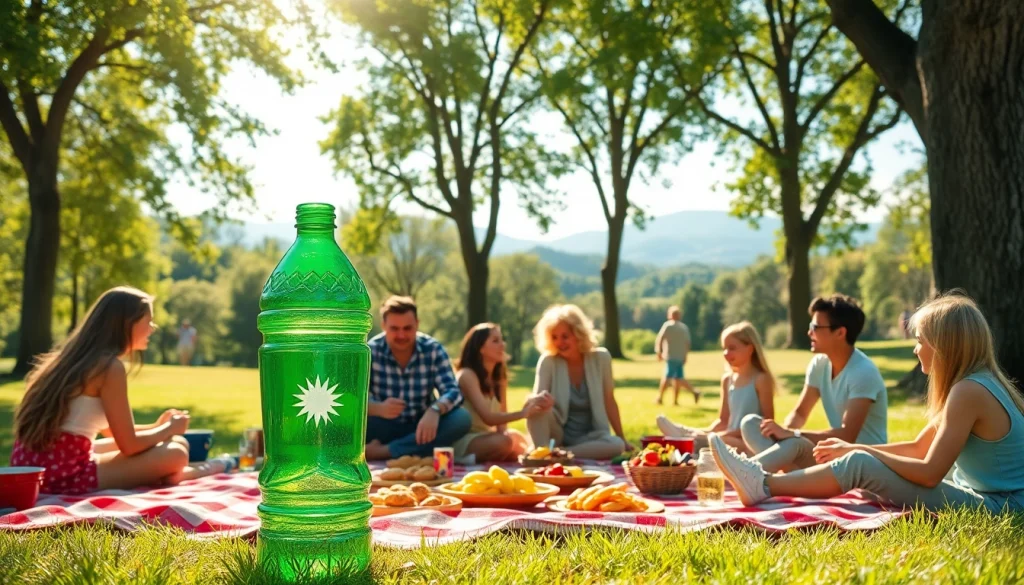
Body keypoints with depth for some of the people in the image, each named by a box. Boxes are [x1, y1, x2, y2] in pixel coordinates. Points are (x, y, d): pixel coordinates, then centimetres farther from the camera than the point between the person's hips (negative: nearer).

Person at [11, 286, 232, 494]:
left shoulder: (80, 357, 14)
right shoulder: (110, 367, -13)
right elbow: (129, 445, -10)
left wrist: (157, 426, 23)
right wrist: (170, 428, 7)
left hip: (34, 464, 10)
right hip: (64, 472, -10)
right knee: (176, 452, -5)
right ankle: (202, 471, 23)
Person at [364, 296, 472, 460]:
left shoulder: (433, 350, -8)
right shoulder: (370, 351, -10)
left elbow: (453, 391, -17)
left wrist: (435, 410, -41)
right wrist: (378, 408, -42)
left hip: (420, 427, 2)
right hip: (385, 427, -1)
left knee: (462, 418, -29)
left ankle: (383, 451, -29)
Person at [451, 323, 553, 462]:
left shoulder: (499, 378, 10)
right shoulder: (467, 375, -14)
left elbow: (501, 423, 2)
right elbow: (488, 418, -26)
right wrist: (523, 413, -37)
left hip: (486, 438, 8)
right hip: (463, 441, -8)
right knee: (505, 441, -33)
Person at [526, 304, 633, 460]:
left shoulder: (600, 358, -6)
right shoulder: (548, 361, -10)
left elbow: (609, 401, 1)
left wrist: (623, 439, 4)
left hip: (589, 437, 2)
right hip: (557, 434, -1)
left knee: (617, 445, -32)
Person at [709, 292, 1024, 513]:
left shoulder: (969, 391, -21)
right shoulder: (977, 382, 11)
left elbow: (929, 473, -21)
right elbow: (918, 448, 16)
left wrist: (861, 451, -10)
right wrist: (854, 448, 10)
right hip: (986, 497, 10)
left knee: (861, 465, -18)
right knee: (861, 459, 8)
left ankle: (764, 485, -8)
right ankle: (765, 482, 8)